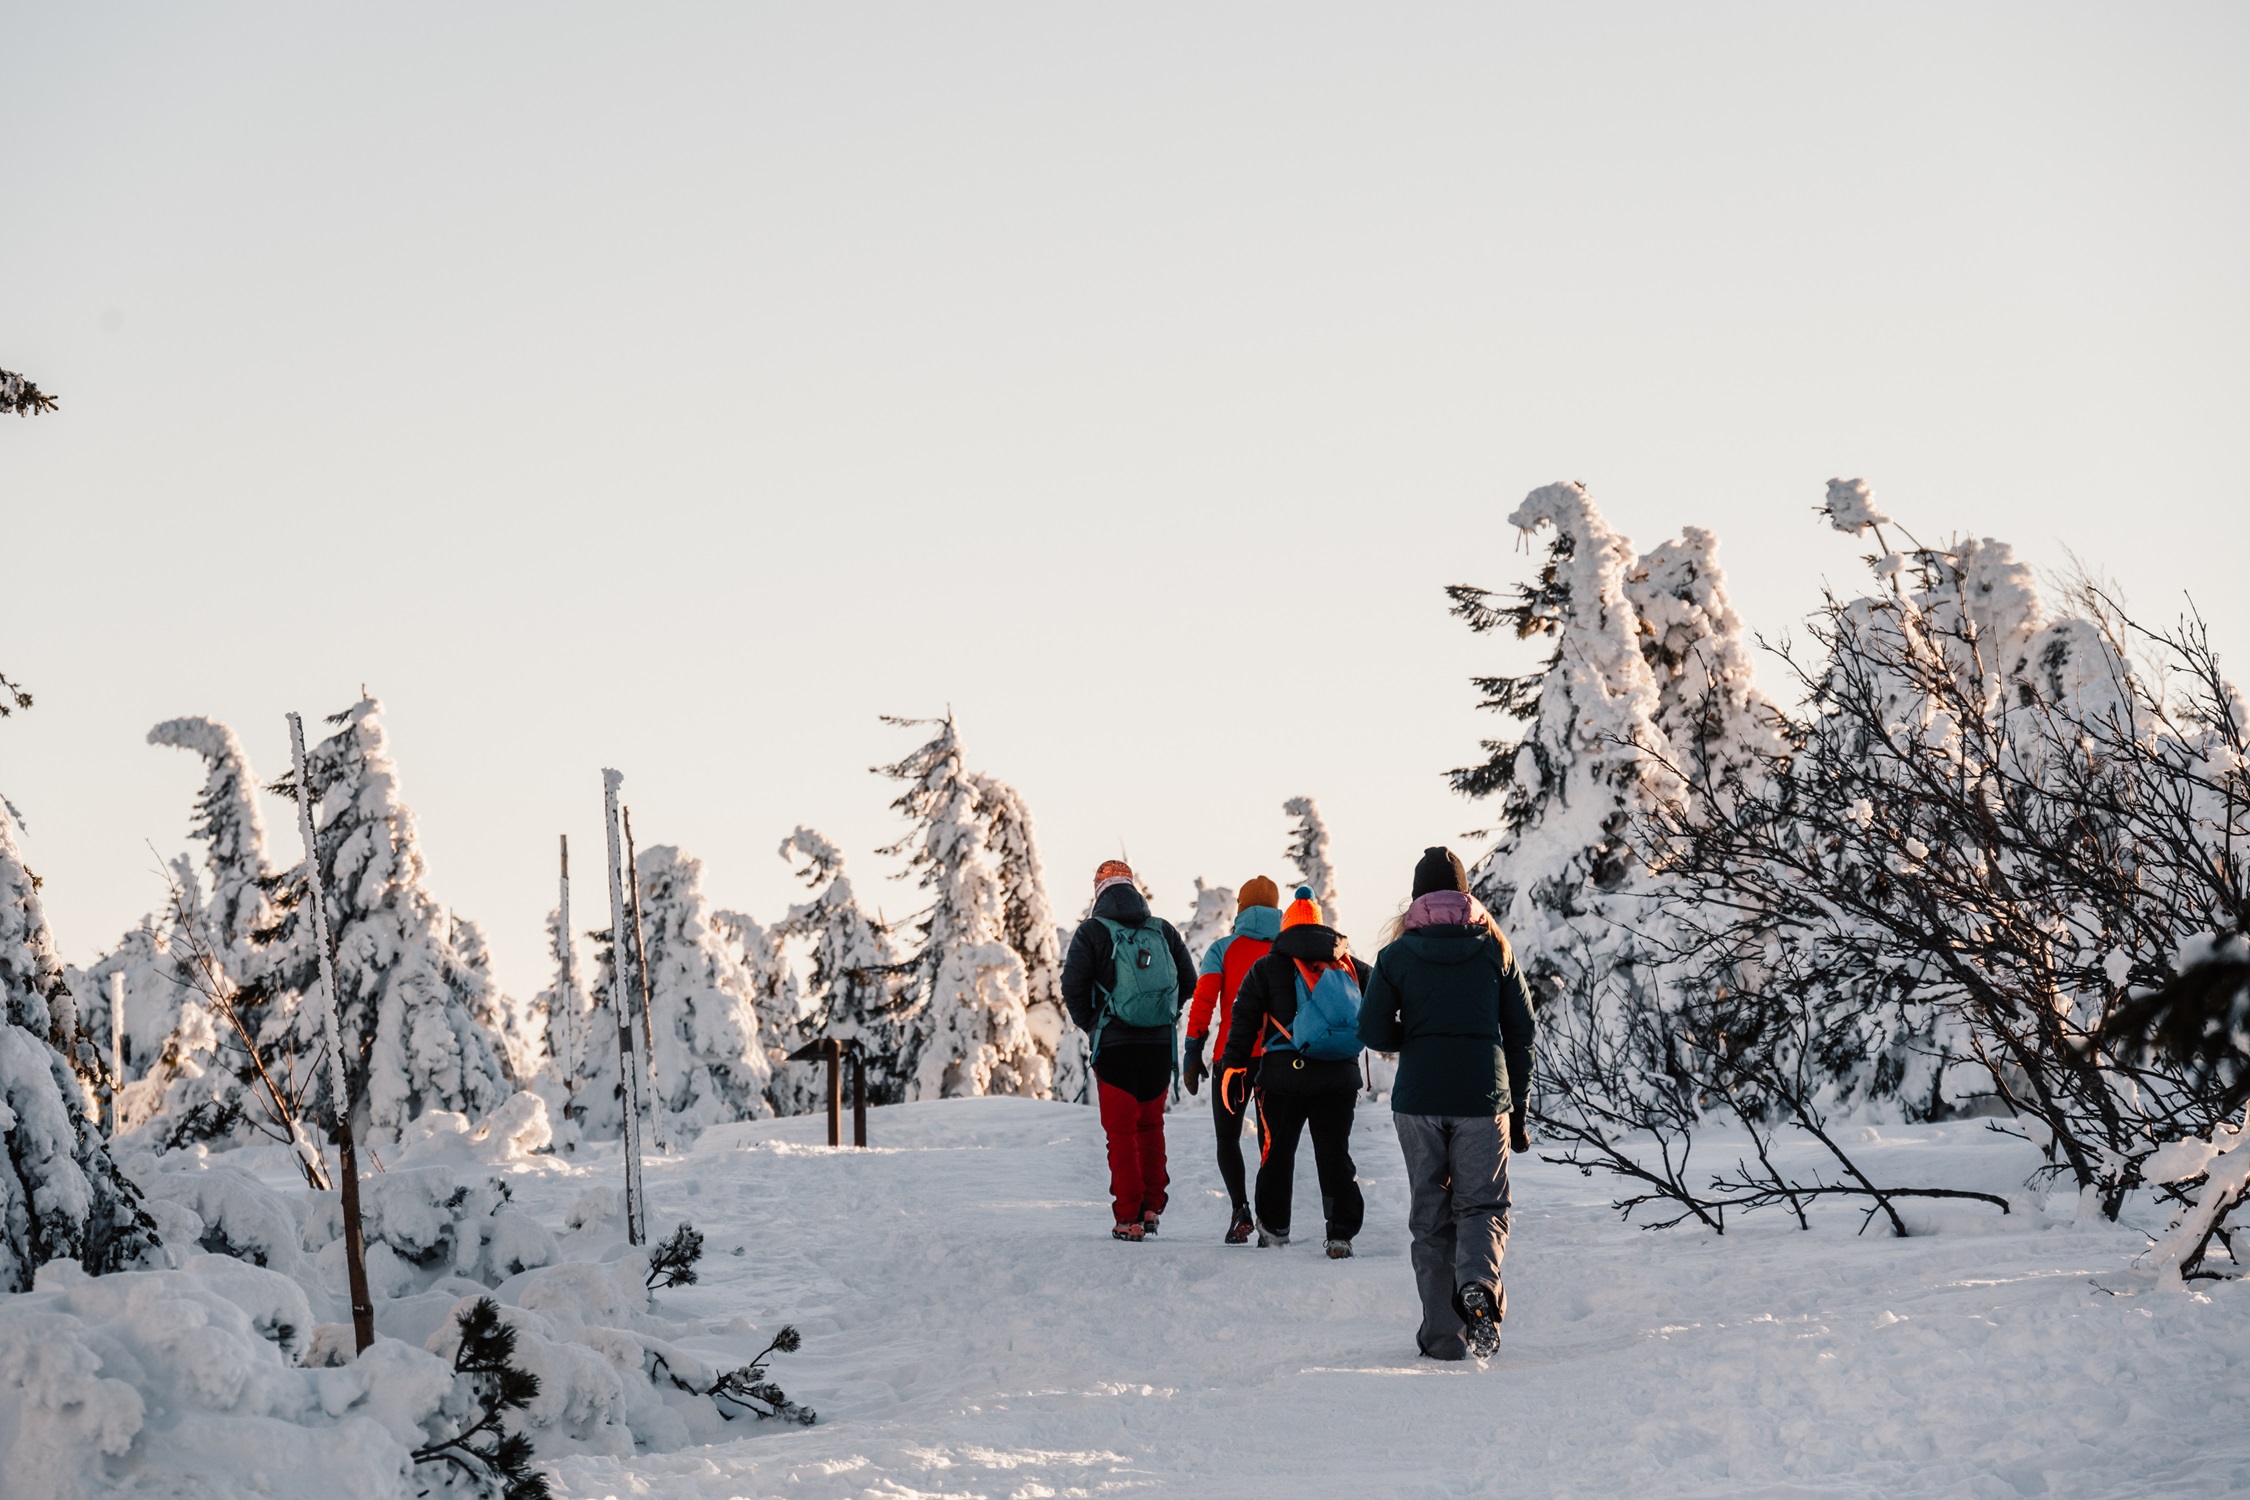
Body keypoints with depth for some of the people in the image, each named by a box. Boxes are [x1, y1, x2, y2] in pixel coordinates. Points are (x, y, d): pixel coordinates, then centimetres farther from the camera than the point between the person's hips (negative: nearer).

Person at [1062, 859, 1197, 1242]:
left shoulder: (1092, 932, -5)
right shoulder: (1162, 931, 6)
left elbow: (1073, 987, -10)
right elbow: (1188, 981, 9)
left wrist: (1090, 1025, 6)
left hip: (1114, 1043, -3)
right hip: (1161, 1043, 3)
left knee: (1121, 1130, 2)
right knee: (1151, 1124, 18)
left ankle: (1128, 1218, -1)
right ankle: (1152, 1208, 18)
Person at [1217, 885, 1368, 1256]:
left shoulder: (1266, 968, 2)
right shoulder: (1350, 966, 9)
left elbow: (1244, 1021, -1)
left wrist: (1232, 1068, 2)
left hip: (1284, 1076, -2)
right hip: (1340, 1078, 2)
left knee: (1277, 1153, 11)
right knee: (1335, 1155, 7)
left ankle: (1274, 1228, 18)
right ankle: (1342, 1234, 1)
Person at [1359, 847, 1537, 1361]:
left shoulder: (1397, 954, 0)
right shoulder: (1494, 948, 4)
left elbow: (1373, 1032, -4)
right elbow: (1522, 1032, 5)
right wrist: (1518, 1108, 12)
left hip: (1417, 1099, 0)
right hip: (1484, 1098, 0)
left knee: (1430, 1214, 9)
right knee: (1481, 1204, 7)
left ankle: (1444, 1335, 6)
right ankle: (1478, 1288, -24)